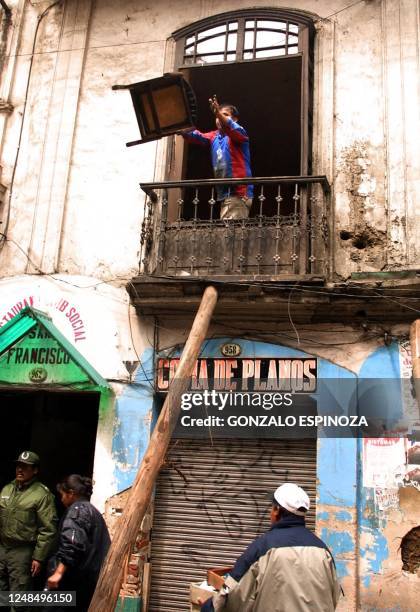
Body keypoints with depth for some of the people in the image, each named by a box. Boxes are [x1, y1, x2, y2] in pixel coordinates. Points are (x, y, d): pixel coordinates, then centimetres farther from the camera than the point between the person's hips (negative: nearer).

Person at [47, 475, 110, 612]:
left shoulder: (77, 510, -7)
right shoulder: (93, 511, 22)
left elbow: (72, 545, -22)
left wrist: (58, 572, -28)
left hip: (77, 577, -9)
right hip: (92, 577, 9)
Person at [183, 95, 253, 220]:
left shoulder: (238, 134, 0)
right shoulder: (213, 137, 18)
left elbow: (232, 128, -22)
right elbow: (195, 136, 4)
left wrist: (219, 113, -39)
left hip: (238, 192, -7)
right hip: (224, 193, 7)